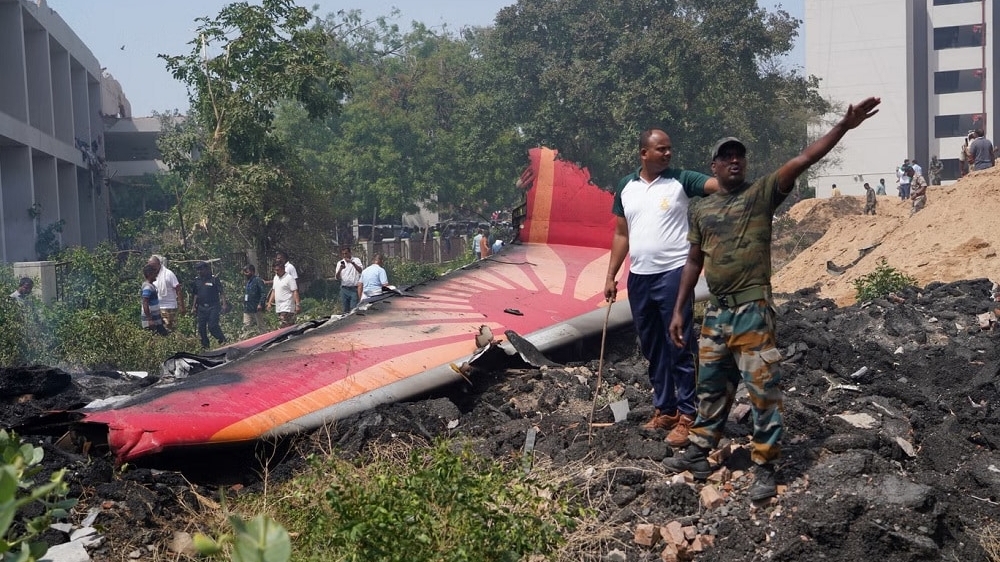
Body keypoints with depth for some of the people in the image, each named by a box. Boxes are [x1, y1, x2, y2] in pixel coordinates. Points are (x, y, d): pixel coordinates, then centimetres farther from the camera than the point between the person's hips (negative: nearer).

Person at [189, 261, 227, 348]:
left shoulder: (214, 279, -4)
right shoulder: (196, 281, 11)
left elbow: (221, 292, -4)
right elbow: (195, 295, 18)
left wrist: (223, 304, -12)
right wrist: (193, 307, 15)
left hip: (213, 307, -5)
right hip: (201, 308, 5)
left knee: (212, 326, -13)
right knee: (201, 328, 5)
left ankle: (222, 340, 6)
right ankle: (205, 345, 15)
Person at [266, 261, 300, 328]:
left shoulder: (289, 278, -9)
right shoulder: (275, 278, 16)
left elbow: (295, 292, -13)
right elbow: (274, 291, 23)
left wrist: (297, 304, -20)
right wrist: (269, 303, 18)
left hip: (287, 308, -8)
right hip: (278, 308, 8)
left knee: (285, 327, -17)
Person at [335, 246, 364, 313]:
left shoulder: (356, 260, 5)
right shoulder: (340, 263, 12)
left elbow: (361, 270, -11)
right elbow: (337, 277, 3)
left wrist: (352, 263, -21)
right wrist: (340, 269, -17)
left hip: (354, 289, -3)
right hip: (344, 289, 3)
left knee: (354, 309, -10)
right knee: (345, 310, 5)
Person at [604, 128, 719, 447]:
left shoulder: (681, 180, -3)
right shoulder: (626, 187, 9)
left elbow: (718, 184, -19)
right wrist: (611, 276, 12)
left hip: (673, 273, -5)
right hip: (639, 277, 5)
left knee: (679, 348, -2)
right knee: (652, 349, 13)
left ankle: (687, 415, 5)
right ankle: (664, 409, 25)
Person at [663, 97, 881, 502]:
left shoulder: (762, 193, -2)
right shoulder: (702, 210, 10)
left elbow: (804, 159, -13)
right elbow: (694, 262, 16)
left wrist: (845, 125, -23)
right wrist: (679, 310, 13)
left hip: (753, 310, -5)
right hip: (716, 312, 5)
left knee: (763, 390, -2)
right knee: (711, 386, 16)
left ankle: (764, 469, 7)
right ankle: (698, 455, 28)